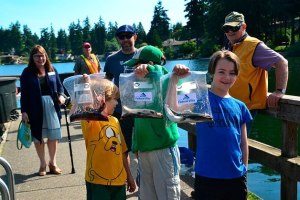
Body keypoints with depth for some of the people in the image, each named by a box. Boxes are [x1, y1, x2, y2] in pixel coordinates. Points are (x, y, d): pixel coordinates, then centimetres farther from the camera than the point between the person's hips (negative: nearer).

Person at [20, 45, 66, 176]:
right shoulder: (27, 72, -3)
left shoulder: (52, 70, 6)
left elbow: (59, 86, 11)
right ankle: (42, 164, 25)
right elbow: (24, 94, -4)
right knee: (38, 137, 9)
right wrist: (24, 111, -9)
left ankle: (53, 163, 24)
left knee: (53, 136, 7)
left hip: (52, 106, 2)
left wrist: (61, 95, -10)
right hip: (35, 108, -2)